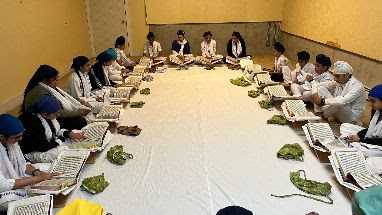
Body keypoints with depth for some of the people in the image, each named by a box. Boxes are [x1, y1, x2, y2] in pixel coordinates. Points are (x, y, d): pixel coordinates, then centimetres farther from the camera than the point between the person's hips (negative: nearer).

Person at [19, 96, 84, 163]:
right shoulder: (34, 124, -31)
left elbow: (56, 130, 8)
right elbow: (44, 147, -29)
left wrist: (69, 133, -11)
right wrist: (61, 140, -16)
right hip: (33, 152, -9)